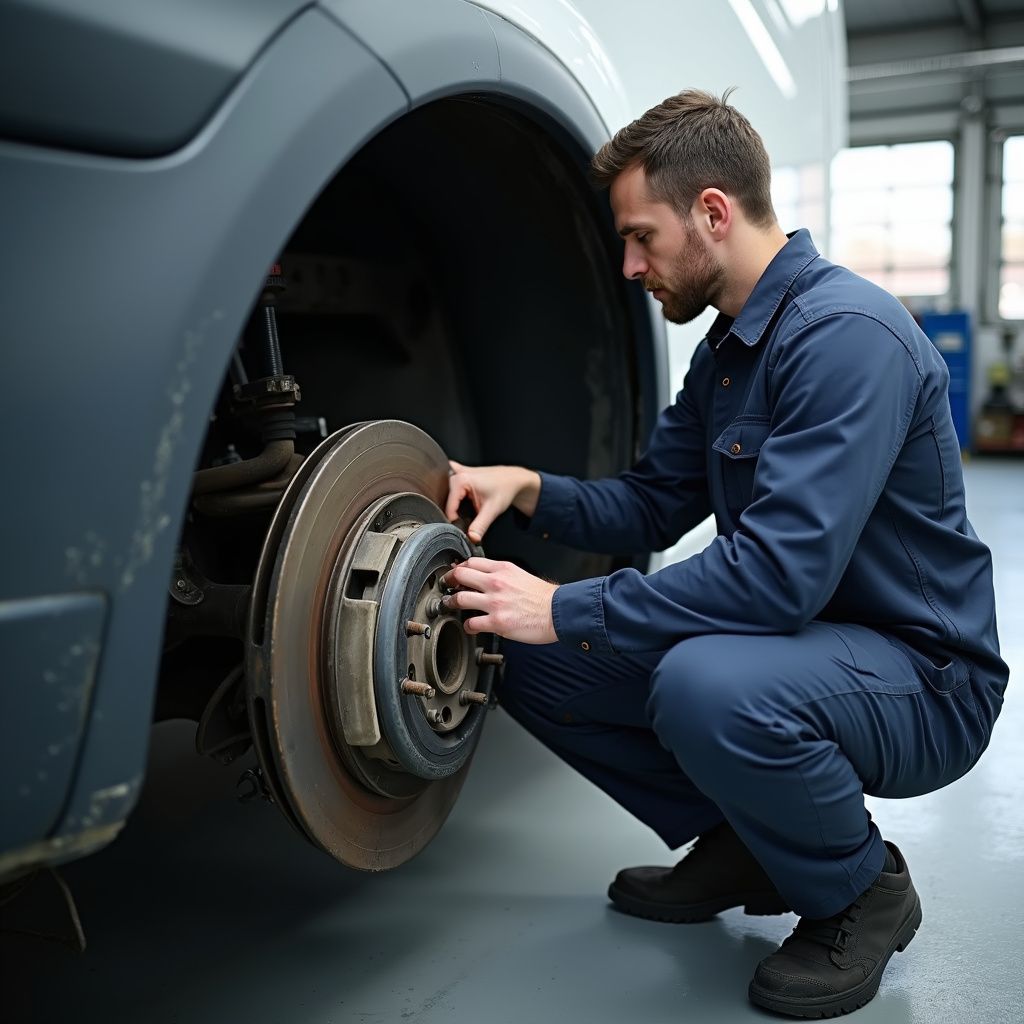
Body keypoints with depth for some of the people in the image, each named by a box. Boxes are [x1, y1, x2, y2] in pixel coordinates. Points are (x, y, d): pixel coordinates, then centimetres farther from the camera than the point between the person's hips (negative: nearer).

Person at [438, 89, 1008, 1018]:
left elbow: (779, 569, -32)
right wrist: (526, 489, -4)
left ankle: (861, 891, -7)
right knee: (528, 659, 1)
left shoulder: (847, 334, -23)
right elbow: (648, 506, 14)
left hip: (921, 679, -8)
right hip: (802, 640, 9)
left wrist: (565, 611, -27)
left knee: (707, 685, -40)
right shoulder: (727, 349, 9)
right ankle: (742, 845, 14)